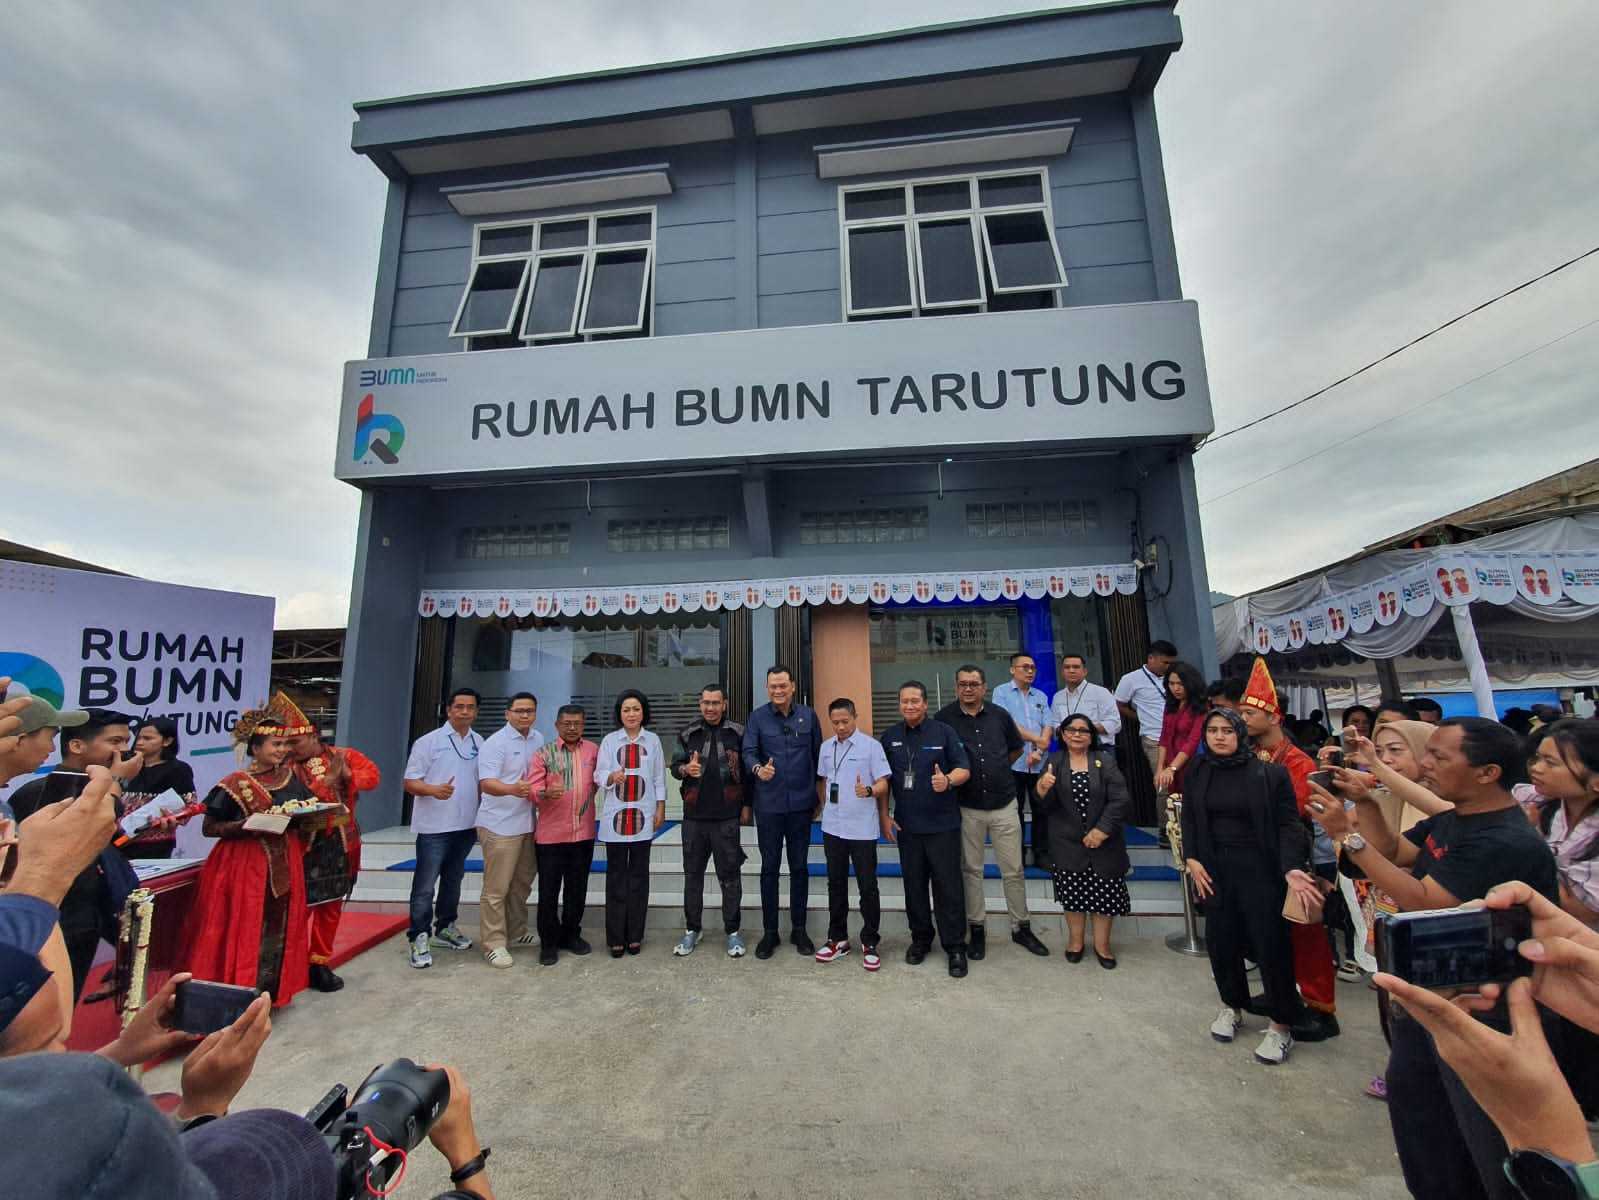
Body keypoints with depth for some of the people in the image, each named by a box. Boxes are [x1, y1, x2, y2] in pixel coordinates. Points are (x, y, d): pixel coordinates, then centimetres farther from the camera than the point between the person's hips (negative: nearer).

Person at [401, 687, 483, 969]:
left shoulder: (480, 743, 5)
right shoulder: (428, 742, -7)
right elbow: (410, 782, -9)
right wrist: (433, 790, -28)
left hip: (466, 826, 5)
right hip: (434, 827, -5)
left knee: (453, 881, 17)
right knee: (425, 886, 1)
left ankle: (444, 928, 32)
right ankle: (419, 938, 14)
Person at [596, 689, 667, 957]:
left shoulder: (652, 740, 3)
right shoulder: (609, 740, 1)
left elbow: (659, 778, 5)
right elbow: (599, 774, -6)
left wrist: (661, 809, 1)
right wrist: (613, 776, -28)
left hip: (643, 815, 0)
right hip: (616, 815, 0)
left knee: (639, 875, 8)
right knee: (616, 875, 5)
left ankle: (635, 935, 19)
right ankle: (616, 937, 16)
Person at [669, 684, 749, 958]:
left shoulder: (738, 733, -2)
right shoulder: (688, 734, 4)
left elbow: (747, 770, 1)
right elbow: (674, 767, 8)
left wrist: (746, 805, 0)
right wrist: (685, 769, -15)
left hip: (727, 817, -2)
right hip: (694, 816, 3)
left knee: (730, 875, 6)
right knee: (693, 874, 13)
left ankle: (733, 931, 21)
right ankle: (692, 929, 29)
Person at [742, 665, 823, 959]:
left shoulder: (808, 716, 2)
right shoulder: (757, 717, -3)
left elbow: (818, 755, 6)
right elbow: (748, 752, -11)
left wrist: (818, 792, 7)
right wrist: (758, 769, -32)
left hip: (800, 802, 1)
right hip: (769, 804, -1)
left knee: (799, 866, 12)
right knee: (769, 867, 9)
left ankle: (799, 928, 27)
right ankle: (769, 931, 23)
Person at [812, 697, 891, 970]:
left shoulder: (871, 745, -10)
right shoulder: (826, 747, 6)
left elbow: (883, 783, -10)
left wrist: (868, 790, -28)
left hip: (863, 828, -5)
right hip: (832, 827, 5)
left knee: (867, 886, 5)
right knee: (836, 884, 16)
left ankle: (870, 943, 21)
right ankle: (837, 939, 30)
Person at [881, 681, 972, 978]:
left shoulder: (943, 732, -4)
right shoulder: (889, 737, 4)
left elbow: (964, 769, -4)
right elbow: (882, 780, 10)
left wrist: (948, 780, -25)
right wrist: (884, 817, 5)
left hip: (943, 824, -3)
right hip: (906, 825, 3)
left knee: (948, 886, 3)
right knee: (914, 884, 13)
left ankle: (955, 947, 18)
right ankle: (920, 939, 31)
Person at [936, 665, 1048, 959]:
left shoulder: (999, 715, 1)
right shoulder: (944, 718, -7)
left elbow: (1017, 749, 17)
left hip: (1004, 805, 2)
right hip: (967, 808, -1)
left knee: (1013, 871, 10)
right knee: (971, 871, 12)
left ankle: (1021, 928, 29)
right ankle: (976, 929, 28)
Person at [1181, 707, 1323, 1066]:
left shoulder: (1268, 772, -10)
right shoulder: (1198, 771, 1)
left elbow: (1288, 823, -10)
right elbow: (1189, 819, 6)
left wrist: (1292, 868, -22)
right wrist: (1192, 860, -3)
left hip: (1260, 868, -3)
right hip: (1215, 867, 4)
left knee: (1271, 943, 4)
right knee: (1220, 939, 11)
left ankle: (1281, 1024, 25)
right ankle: (1231, 1006, 34)